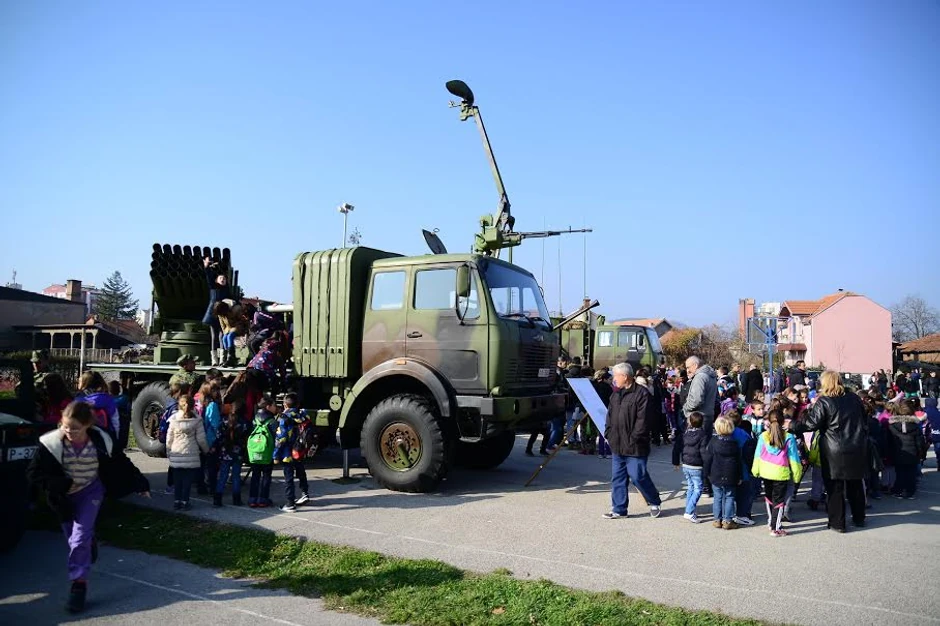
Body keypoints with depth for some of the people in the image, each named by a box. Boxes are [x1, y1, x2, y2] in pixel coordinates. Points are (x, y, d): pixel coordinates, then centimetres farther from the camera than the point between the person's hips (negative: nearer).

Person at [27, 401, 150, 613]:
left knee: (80, 537, -13)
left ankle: (79, 583, 0)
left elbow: (123, 465, -6)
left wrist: (141, 484, 3)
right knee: (74, 538, 16)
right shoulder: (52, 443, -23)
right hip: (65, 496, 2)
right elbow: (34, 473, -15)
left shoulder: (102, 442, -21)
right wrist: (63, 485, -25)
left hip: (91, 491, -2)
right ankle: (89, 546, 52)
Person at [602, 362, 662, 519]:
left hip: (634, 446, -8)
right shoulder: (616, 394, 13)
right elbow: (610, 416, 19)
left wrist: (634, 438, -19)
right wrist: (609, 434, 8)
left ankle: (655, 503, 23)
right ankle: (619, 509, 20)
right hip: (617, 445, 8)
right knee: (618, 477, 11)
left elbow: (642, 420, -18)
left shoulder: (641, 394, -13)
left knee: (638, 476, -1)